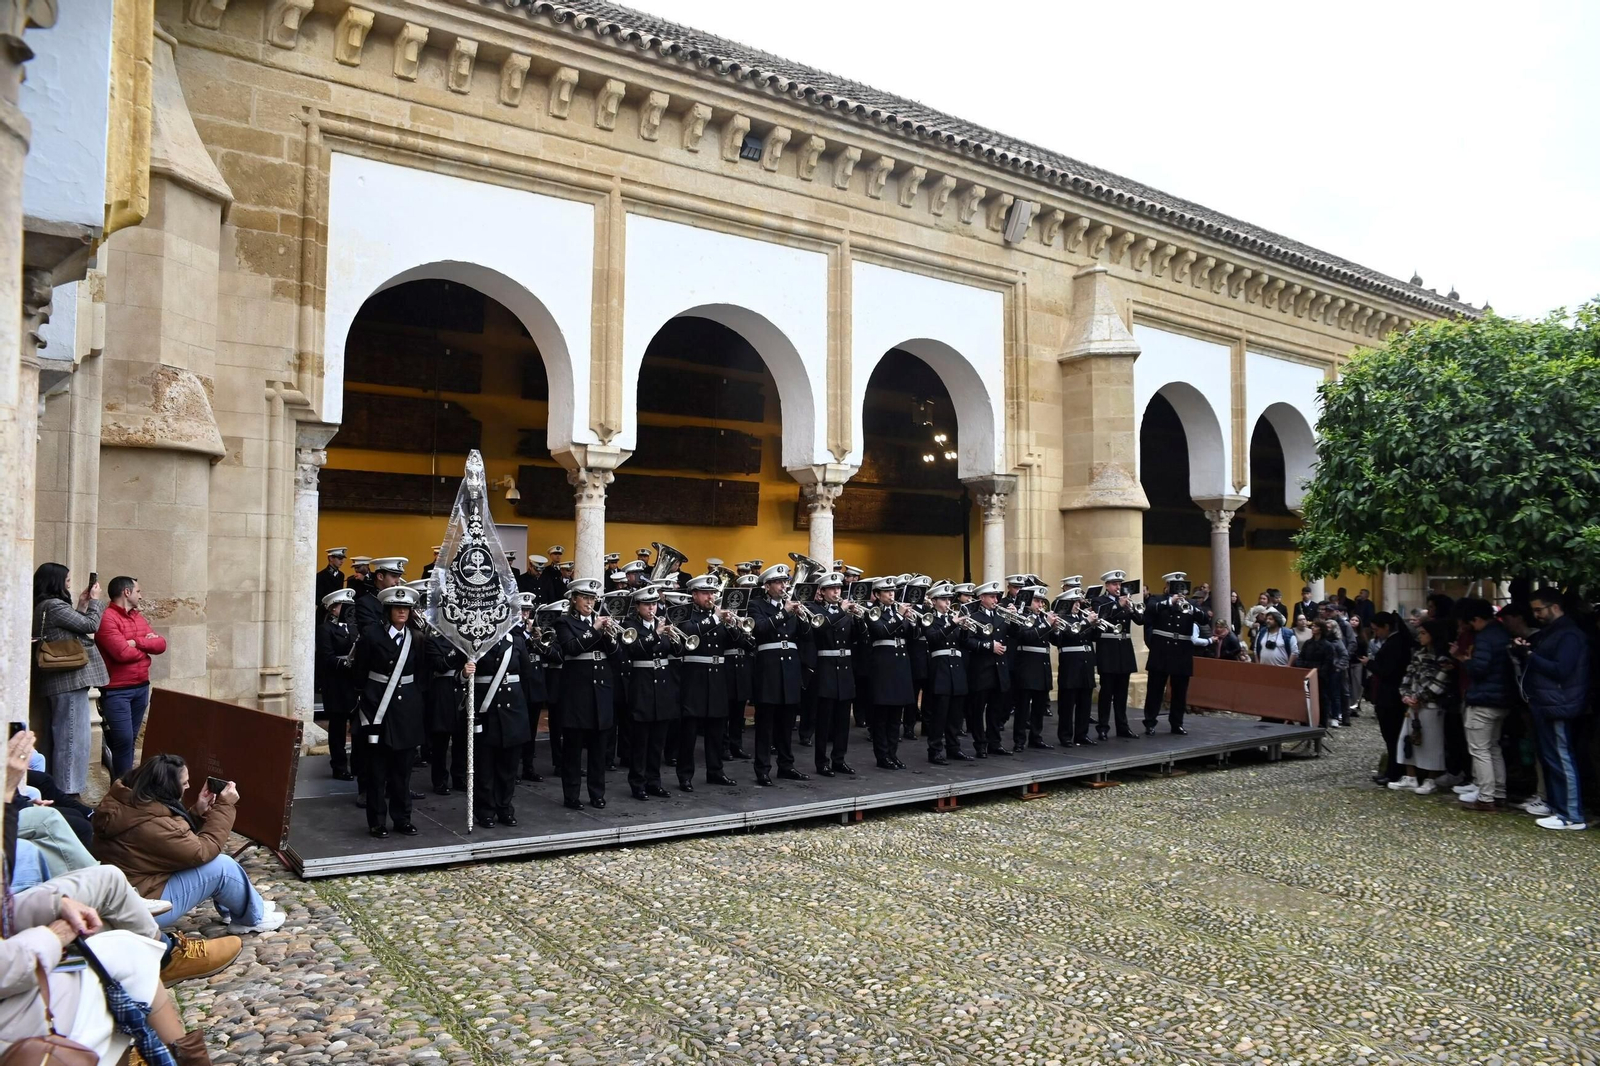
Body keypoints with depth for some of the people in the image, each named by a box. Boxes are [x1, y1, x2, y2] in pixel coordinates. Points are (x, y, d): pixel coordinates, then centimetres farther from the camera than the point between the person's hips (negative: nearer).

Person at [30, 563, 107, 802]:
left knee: (59, 737, 16)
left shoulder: (43, 606, 14)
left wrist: (81, 605, 14)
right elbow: (91, 625, -12)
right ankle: (68, 792, -3)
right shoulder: (53, 605, -15)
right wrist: (95, 600, 2)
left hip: (57, 682, 10)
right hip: (70, 681, -10)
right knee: (72, 739, -6)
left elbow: (72, 628, 18)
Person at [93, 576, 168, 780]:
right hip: (116, 690, -8)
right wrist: (146, 647, -2)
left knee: (131, 739, 12)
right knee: (123, 740, -9)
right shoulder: (107, 618, -13)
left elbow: (161, 644, 6)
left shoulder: (138, 617, 14)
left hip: (141, 687, 8)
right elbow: (122, 652, -21)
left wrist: (136, 642, -12)